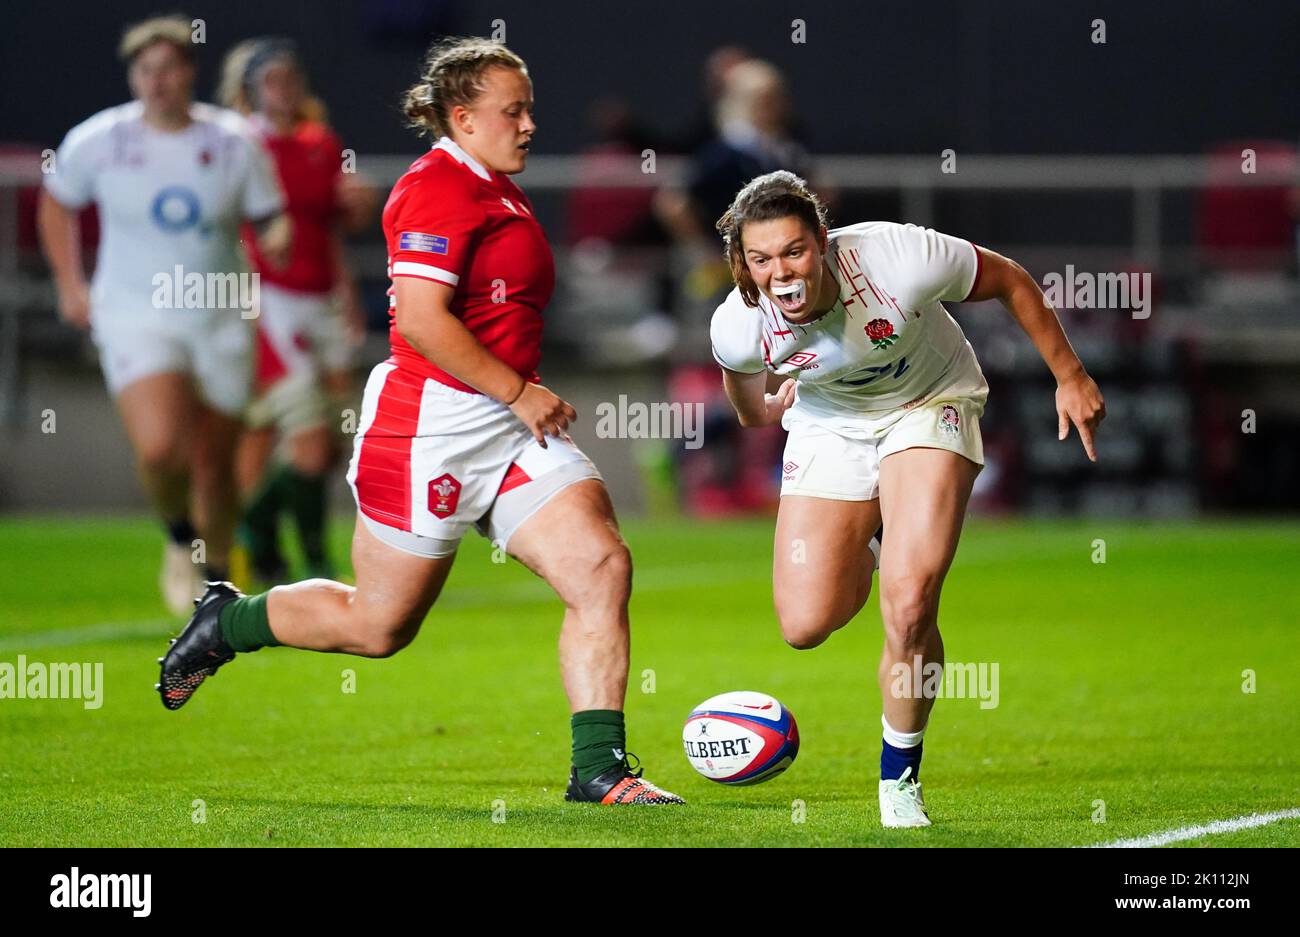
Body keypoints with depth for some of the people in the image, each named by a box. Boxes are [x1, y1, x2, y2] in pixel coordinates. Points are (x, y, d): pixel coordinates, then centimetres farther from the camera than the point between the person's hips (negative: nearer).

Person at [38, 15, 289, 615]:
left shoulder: (234, 144, -2)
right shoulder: (96, 142, -4)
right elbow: (57, 202, 15)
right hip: (135, 318, -2)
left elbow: (270, 221, 6)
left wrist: (279, 238, -18)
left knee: (214, 466, 7)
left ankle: (216, 580, 31)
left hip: (220, 322, 2)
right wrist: (69, 283, 8)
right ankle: (180, 539, 8)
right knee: (160, 448, -24)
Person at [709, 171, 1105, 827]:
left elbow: (1009, 281, -14)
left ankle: (899, 778, 2)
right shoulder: (737, 328, -26)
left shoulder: (901, 258, -34)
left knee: (908, 607, -21)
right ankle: (866, 553, 33)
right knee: (805, 624, -5)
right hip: (827, 426, 3)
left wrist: (1069, 376, -7)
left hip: (929, 406, -3)